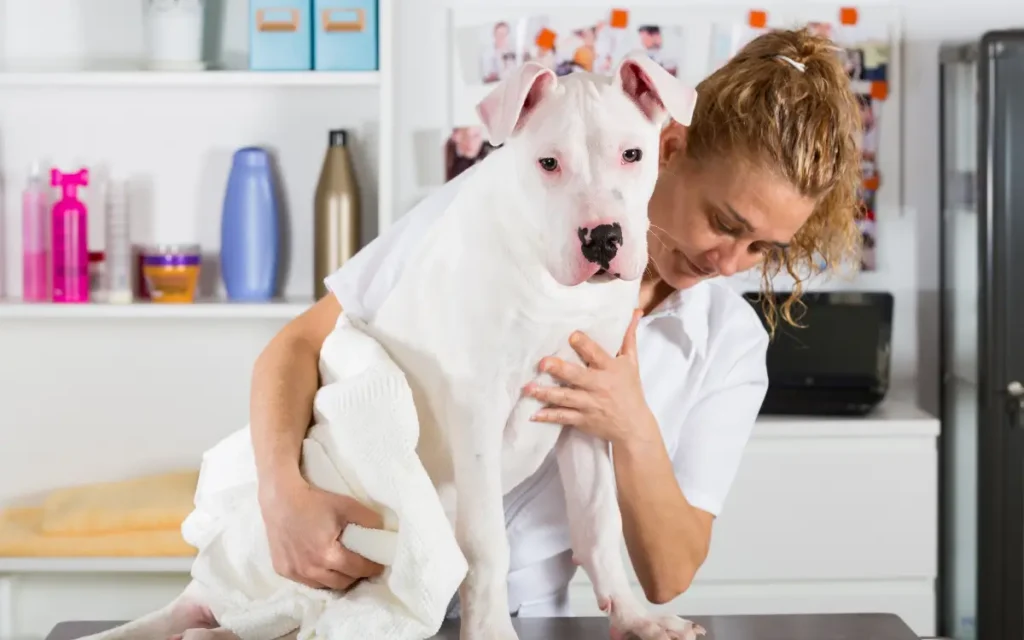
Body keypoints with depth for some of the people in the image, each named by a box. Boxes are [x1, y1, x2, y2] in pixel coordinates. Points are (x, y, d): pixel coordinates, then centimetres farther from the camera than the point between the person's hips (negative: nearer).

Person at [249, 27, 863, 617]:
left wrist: (634, 433, -23)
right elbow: (299, 344, -7)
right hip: (346, 574, 1)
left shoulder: (732, 345, -3)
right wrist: (284, 494, -25)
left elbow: (668, 578, -5)